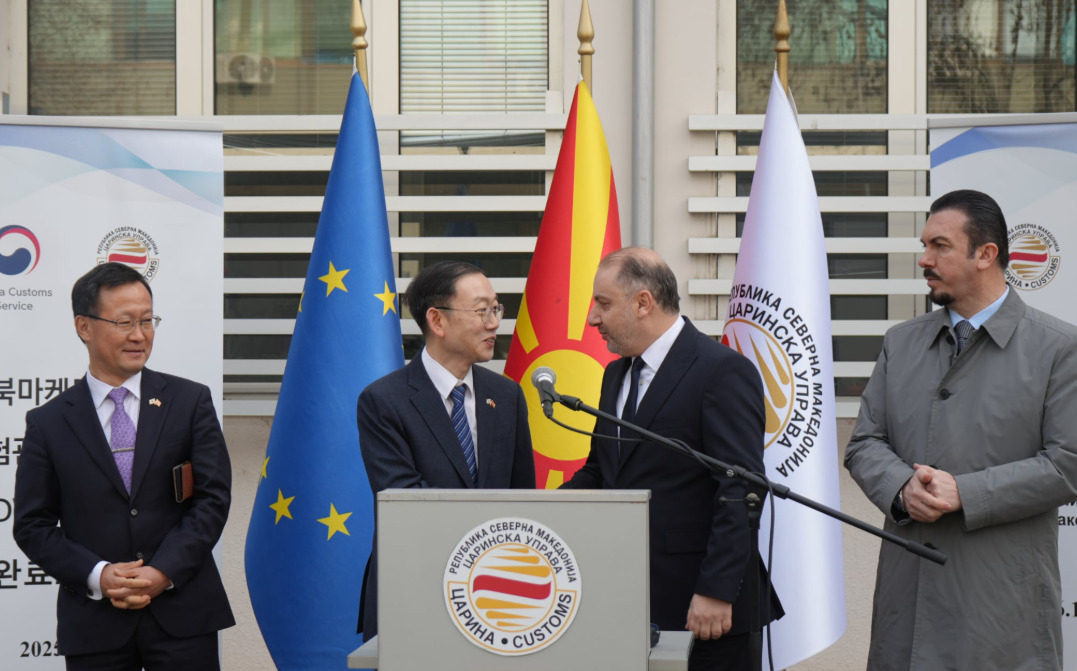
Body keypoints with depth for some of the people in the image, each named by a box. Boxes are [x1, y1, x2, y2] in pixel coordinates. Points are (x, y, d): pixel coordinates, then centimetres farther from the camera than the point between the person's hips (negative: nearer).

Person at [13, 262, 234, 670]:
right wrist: (98, 576, -11)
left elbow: (213, 498, 0)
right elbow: (31, 525, 3)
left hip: (183, 618, 0)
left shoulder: (190, 402, 5)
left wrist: (165, 572, -11)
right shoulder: (48, 423, 5)